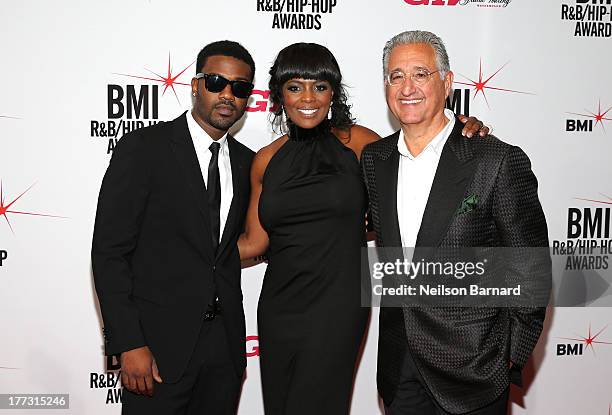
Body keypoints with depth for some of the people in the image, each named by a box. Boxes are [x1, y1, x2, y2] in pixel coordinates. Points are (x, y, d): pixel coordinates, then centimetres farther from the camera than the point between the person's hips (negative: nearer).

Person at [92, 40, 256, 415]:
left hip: (225, 343, 5)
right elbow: (109, 252, -11)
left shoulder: (247, 163, 8)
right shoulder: (144, 148, -8)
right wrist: (128, 345, -15)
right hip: (160, 342, -5)